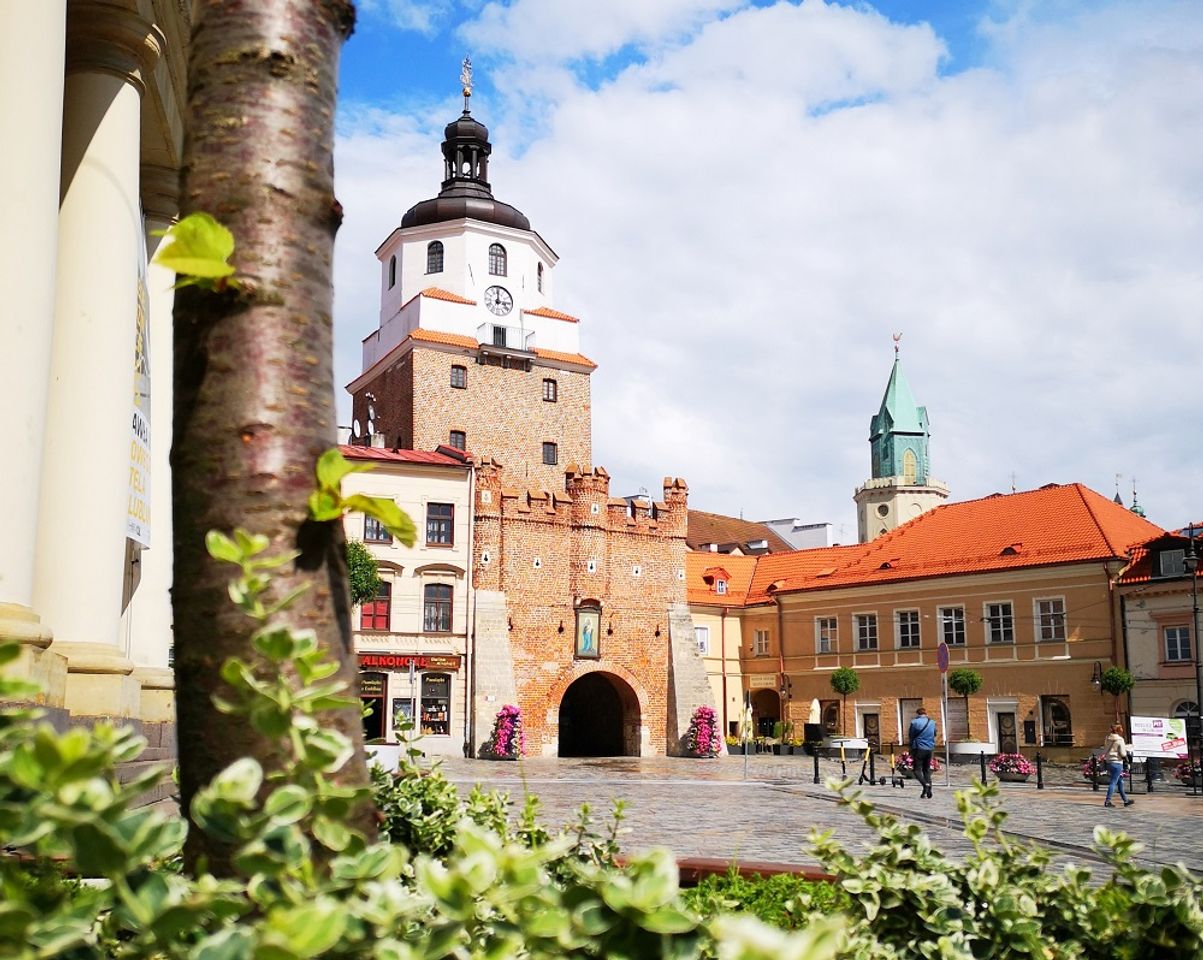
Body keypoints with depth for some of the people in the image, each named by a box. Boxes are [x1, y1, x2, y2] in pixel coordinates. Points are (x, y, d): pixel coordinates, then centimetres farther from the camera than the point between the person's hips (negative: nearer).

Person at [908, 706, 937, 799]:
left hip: (919, 749, -5)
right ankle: (928, 790, 8)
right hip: (930, 749, 5)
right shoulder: (932, 722, 7)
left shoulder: (915, 722, -6)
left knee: (917, 770, -2)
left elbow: (910, 736, 1)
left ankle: (925, 784, -26)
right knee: (927, 770, 14)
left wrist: (911, 749, 13)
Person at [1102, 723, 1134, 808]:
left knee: (1120, 781, 17)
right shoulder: (1120, 740, -13)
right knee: (1113, 782, -5)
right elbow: (1123, 754, -14)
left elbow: (1105, 750, 11)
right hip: (1117, 763, -8)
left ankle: (1126, 800, 25)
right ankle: (1107, 801, -7)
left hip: (1109, 762, 8)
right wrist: (1126, 751, 5)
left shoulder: (1109, 739, 9)